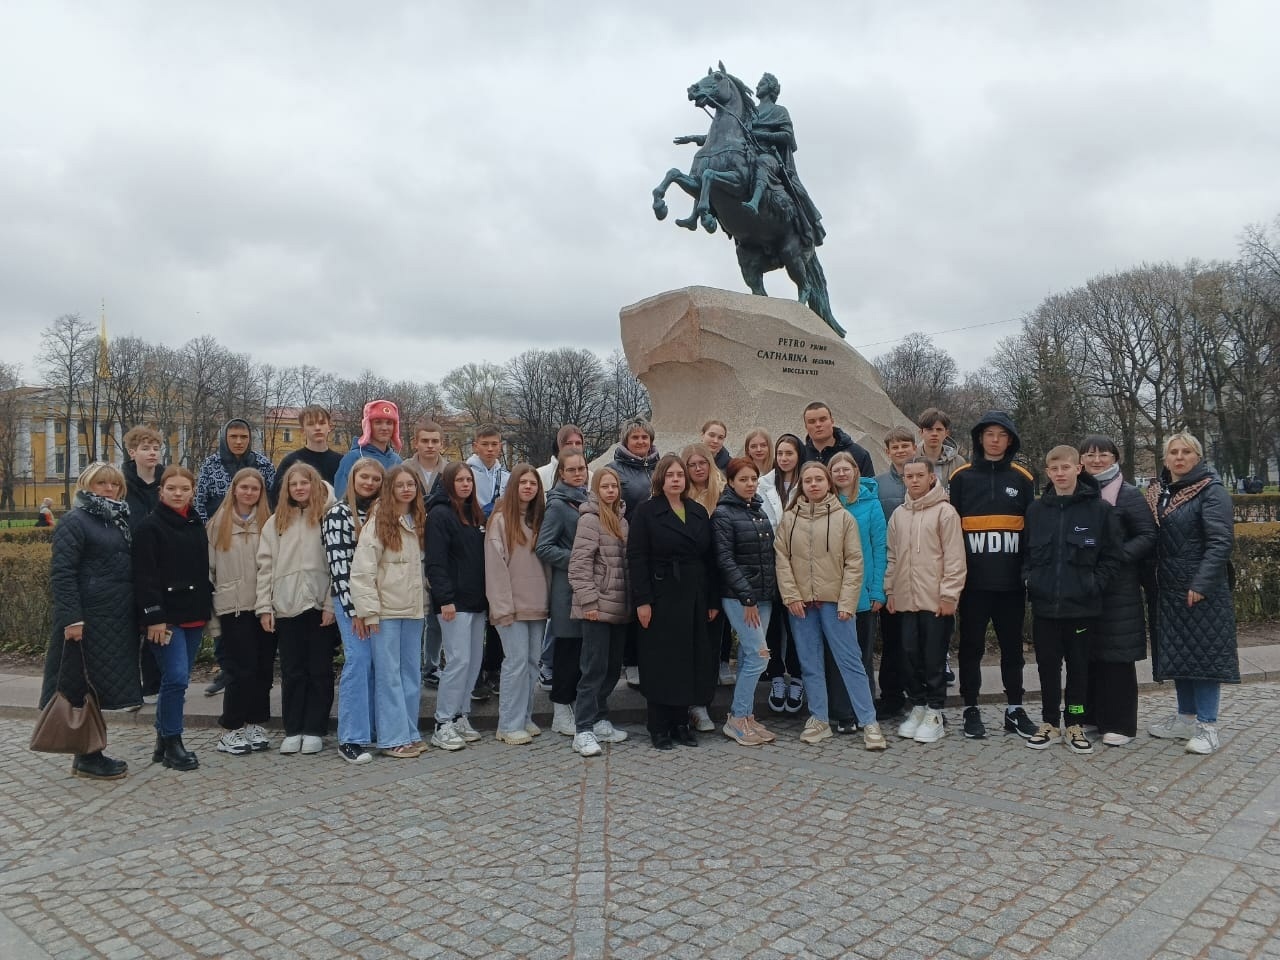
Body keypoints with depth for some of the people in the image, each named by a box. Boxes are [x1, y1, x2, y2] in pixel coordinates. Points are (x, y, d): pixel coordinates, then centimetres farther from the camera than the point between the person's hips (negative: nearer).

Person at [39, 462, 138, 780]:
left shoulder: (119, 520, 16)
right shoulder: (75, 521, -7)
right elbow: (61, 572, -14)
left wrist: (135, 614, 14)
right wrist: (72, 618, -21)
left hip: (117, 619, 7)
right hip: (88, 618, -7)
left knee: (103, 684, 12)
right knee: (86, 686, 0)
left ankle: (91, 753, 21)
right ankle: (85, 757, 9)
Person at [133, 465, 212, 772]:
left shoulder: (197, 525, 13)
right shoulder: (150, 527, -6)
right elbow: (145, 576, -12)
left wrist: (207, 611, 16)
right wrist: (154, 617, -17)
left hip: (194, 616, 6)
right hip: (166, 616, -6)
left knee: (177, 679, 11)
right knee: (176, 677, -11)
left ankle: (163, 740, 22)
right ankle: (172, 743, 1)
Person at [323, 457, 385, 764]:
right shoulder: (338, 513, -4)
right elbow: (338, 564, -10)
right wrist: (354, 609, -13)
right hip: (350, 596, -5)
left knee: (378, 662, 6)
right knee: (358, 659, -11)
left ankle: (375, 728, 16)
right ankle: (351, 739, -6)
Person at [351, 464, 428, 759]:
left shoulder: (419, 521, 10)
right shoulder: (378, 521, -8)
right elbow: (362, 568, -12)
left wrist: (424, 598, 6)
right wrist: (366, 610, -15)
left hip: (414, 608, 6)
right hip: (386, 609, -6)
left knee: (412, 672, 11)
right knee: (388, 674, -1)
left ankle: (410, 732, 20)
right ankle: (393, 738, 6)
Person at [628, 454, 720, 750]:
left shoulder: (699, 512, 11)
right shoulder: (646, 512, -3)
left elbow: (710, 558, 11)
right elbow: (636, 558, -9)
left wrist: (712, 600, 6)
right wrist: (642, 601, -15)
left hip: (695, 597, 5)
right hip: (661, 597, -5)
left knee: (691, 659, 8)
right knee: (661, 662, 1)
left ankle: (681, 723, 20)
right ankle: (658, 728, 11)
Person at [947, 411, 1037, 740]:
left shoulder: (1022, 478, 6)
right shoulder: (962, 477, 2)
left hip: (1010, 580, 1)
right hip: (973, 579, -1)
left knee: (1012, 646, 11)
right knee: (972, 646, 6)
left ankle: (1015, 709, 23)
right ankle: (971, 709, 17)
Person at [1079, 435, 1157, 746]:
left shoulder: (1129, 494, -1)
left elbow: (1148, 536, -5)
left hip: (1118, 588, -4)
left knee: (1117, 653, -1)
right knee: (1086, 651, 7)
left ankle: (1118, 723, 7)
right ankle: (1090, 715, 19)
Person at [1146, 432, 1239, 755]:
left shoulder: (1212, 491, -8)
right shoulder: (1157, 493, 11)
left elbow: (1221, 542, -16)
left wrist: (1201, 584, -21)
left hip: (1203, 589, -6)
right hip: (1170, 589, 6)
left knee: (1204, 652, -2)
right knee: (1177, 652, 12)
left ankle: (1207, 725, 5)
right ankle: (1186, 718, 22)